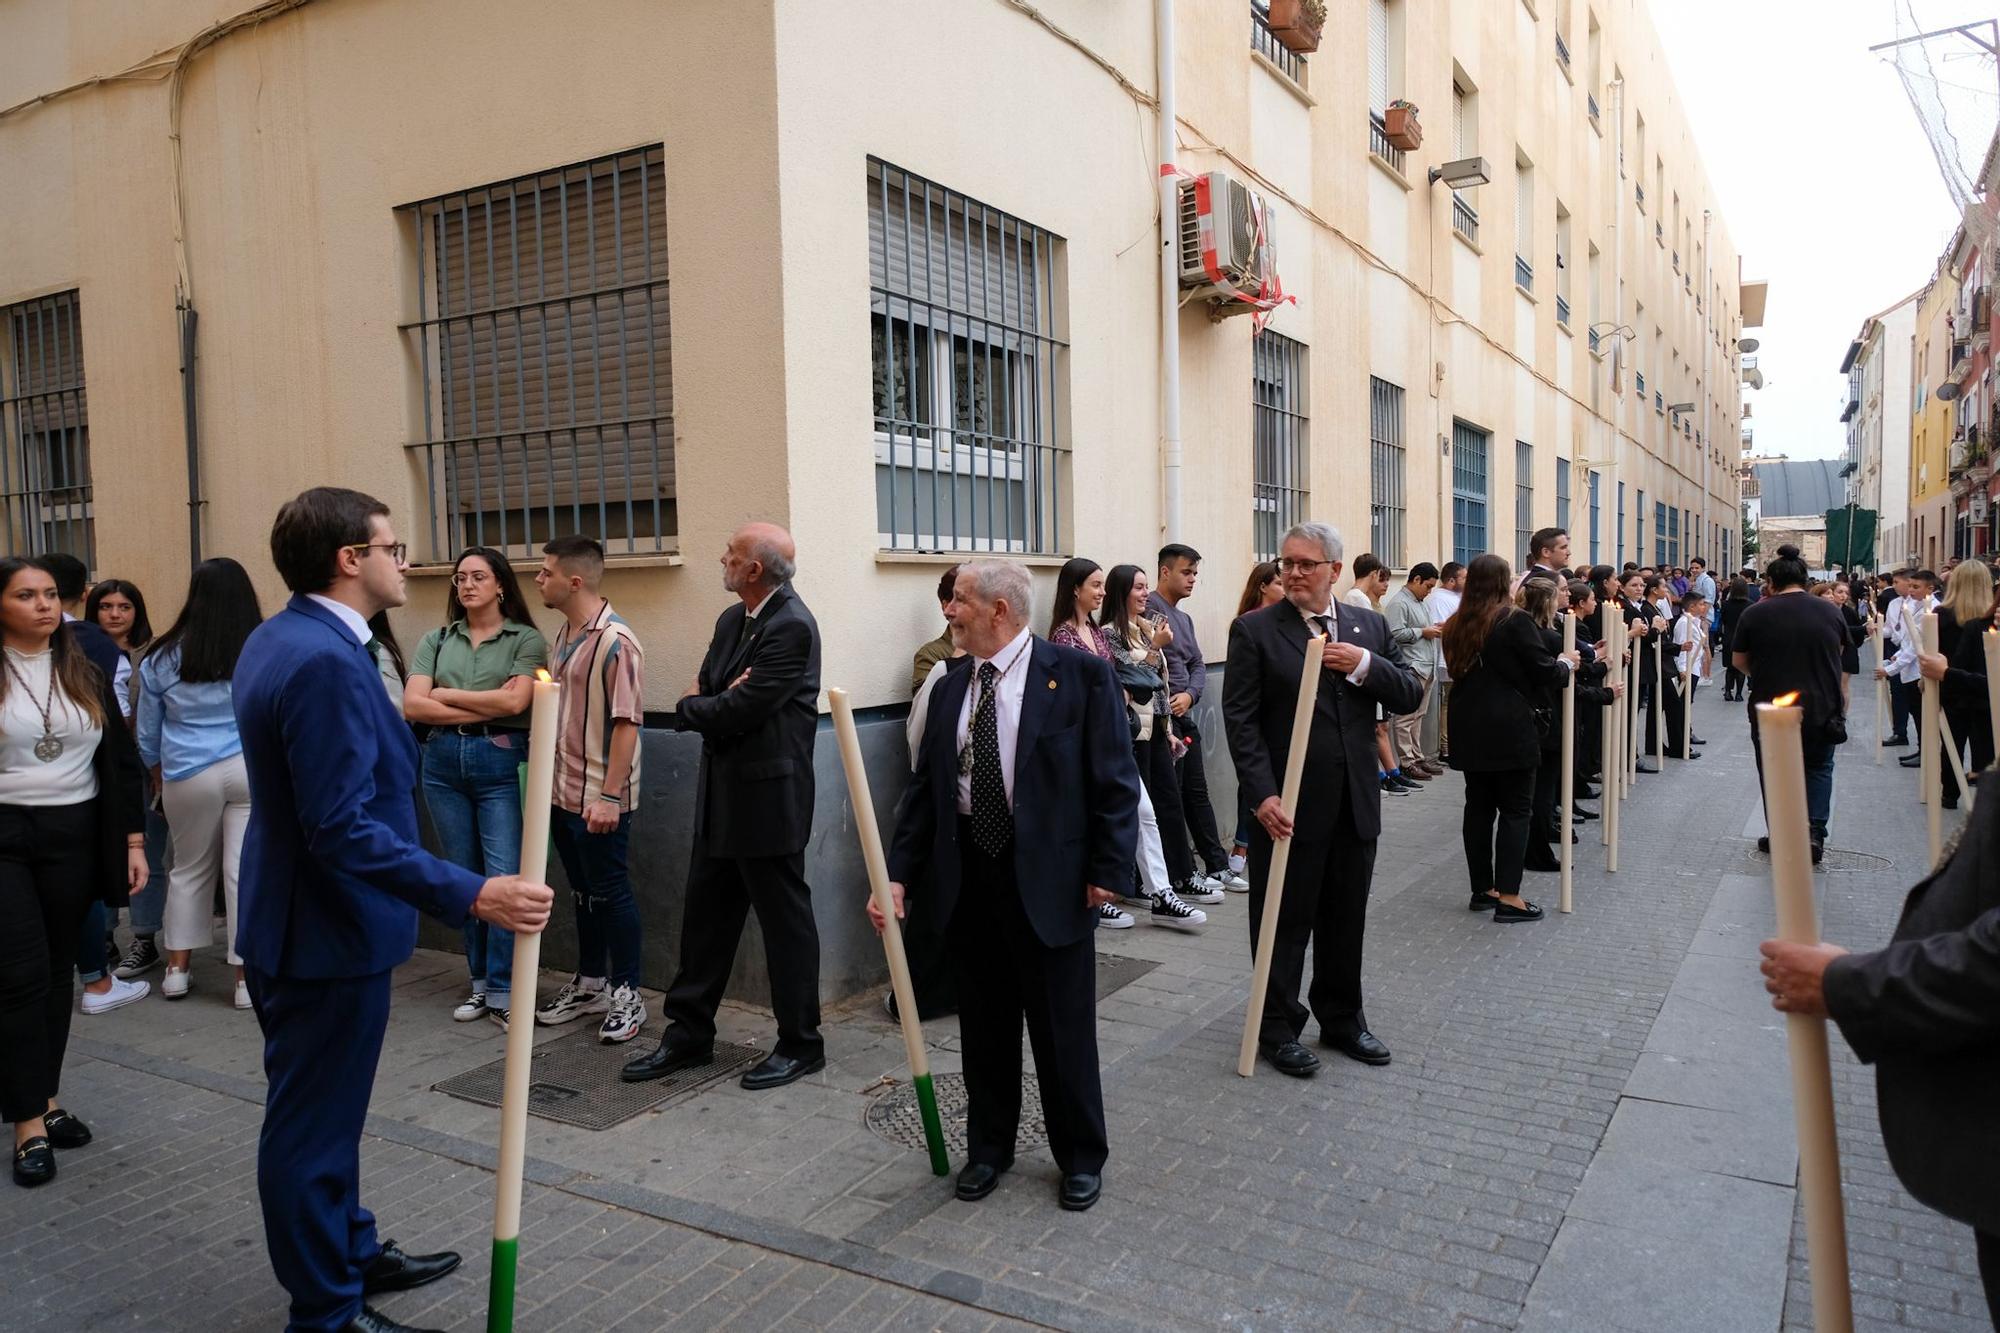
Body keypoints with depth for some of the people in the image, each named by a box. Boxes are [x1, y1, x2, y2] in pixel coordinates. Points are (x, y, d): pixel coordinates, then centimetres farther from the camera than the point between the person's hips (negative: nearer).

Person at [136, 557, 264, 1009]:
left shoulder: (163, 658, 2)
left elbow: (148, 735, 10)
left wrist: (160, 779, 23)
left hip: (189, 776, 2)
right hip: (253, 770, -1)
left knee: (190, 869, 18)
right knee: (246, 871, 1)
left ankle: (177, 970, 24)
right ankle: (248, 978, 5)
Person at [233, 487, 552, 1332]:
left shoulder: (276, 639, 6)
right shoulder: (327, 661, -27)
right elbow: (344, 829, -30)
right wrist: (471, 896, -32)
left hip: (295, 918, 11)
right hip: (329, 932, -11)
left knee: (320, 1111, 23)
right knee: (314, 1124, 5)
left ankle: (350, 1253, 41)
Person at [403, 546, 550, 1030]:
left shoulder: (526, 639, 2)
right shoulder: (436, 641, 11)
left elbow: (515, 701, -13)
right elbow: (413, 706, -1)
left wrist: (446, 695, -3)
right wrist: (486, 707, -9)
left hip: (500, 761, -4)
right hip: (443, 760, 4)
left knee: (505, 877, -8)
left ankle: (504, 991, 2)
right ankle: (480, 982, 21)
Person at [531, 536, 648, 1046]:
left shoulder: (615, 642, -17)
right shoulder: (563, 636, 9)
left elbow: (626, 723, -20)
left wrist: (609, 796, -22)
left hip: (598, 798, -8)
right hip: (563, 793, 8)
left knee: (610, 892, 3)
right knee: (583, 892, 18)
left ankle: (627, 994, 16)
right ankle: (590, 983, 32)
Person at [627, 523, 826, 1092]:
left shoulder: (792, 627, -17)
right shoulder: (731, 620, 12)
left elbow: (742, 710, -22)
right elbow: (705, 696, 11)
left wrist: (692, 709, -4)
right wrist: (715, 702, -12)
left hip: (768, 797, -9)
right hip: (722, 794, 9)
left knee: (785, 920, 4)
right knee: (705, 916, 15)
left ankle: (800, 1045, 18)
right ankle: (688, 1033, 27)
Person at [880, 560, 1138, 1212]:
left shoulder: (1080, 674, -8)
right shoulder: (950, 687, 8)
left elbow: (1115, 781, -8)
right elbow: (924, 787, 8)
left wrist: (1108, 871, -12)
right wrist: (898, 874, 0)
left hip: (1049, 878, -4)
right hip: (967, 876, 5)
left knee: (1063, 1027, 8)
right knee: (983, 1024, 16)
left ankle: (1081, 1157, 29)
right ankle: (988, 1148, 35)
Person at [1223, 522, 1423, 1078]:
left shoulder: (1369, 626, 8)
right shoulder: (1254, 630, -6)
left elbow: (1409, 696, 5)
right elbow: (1240, 719, -10)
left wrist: (1366, 665, -13)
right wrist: (1263, 796, -18)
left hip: (1355, 803, 4)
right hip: (1288, 804, -4)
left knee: (1346, 919, 16)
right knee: (1284, 922, 6)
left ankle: (1342, 1018, 33)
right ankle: (1278, 1029, 21)